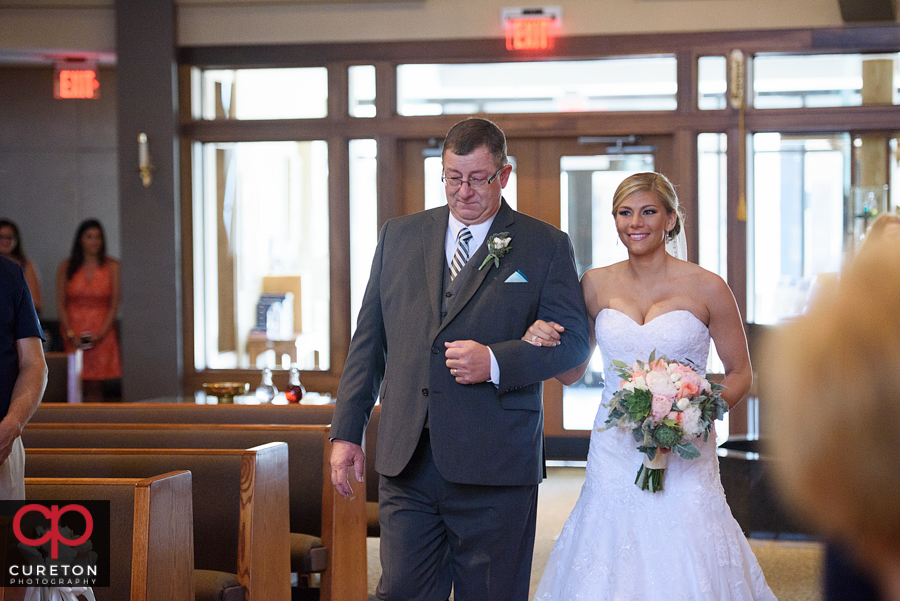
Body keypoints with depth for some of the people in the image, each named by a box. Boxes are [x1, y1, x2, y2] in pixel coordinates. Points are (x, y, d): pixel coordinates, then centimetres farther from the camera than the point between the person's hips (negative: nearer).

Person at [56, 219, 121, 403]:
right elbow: (60, 304, 5)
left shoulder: (112, 266, 3)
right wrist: (70, 333, -6)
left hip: (101, 334, -1)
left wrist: (100, 334, -8)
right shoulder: (66, 267, 6)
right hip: (74, 334, 1)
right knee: (76, 386, -6)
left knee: (95, 386, -6)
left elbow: (114, 305, 1)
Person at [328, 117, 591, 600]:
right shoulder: (399, 236, 13)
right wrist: (346, 430, 7)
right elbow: (369, 339, 13)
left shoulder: (546, 247, 3)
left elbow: (573, 340, -1)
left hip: (494, 467, -2)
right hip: (406, 464, 3)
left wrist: (496, 362, -17)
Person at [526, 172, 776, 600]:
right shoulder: (596, 285, 6)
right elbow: (570, 372, 12)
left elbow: (740, 373, 5)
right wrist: (543, 342, -8)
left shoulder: (707, 289, -3)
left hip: (684, 460, -2)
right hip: (614, 455, 3)